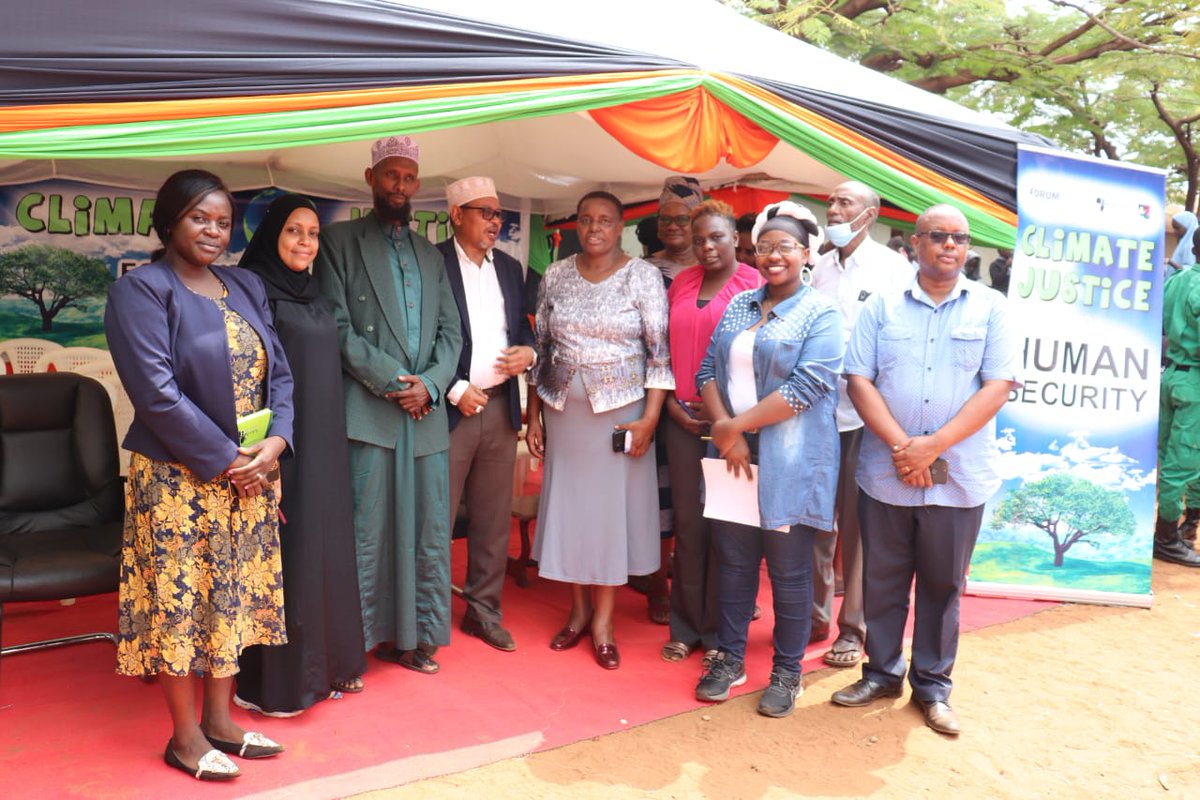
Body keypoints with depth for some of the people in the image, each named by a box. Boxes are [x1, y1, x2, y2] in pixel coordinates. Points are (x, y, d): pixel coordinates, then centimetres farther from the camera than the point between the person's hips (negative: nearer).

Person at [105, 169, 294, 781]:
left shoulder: (246, 287, 11)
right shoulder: (141, 290, -7)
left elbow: (278, 371, 8)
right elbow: (156, 391, -16)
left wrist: (275, 441, -8)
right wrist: (224, 459, -16)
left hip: (250, 473, 6)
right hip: (179, 478, -6)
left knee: (234, 594, 12)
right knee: (180, 598, 4)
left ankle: (219, 719, 28)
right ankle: (185, 736, 19)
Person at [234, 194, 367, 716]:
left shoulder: (312, 297, 14)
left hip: (323, 449, 8)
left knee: (323, 549, 13)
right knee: (284, 555, 0)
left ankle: (323, 662, 28)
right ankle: (273, 682, 14)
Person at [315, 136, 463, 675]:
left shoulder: (430, 255, 20)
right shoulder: (340, 241, 5)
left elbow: (450, 331, 14)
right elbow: (337, 326, -5)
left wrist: (430, 383, -4)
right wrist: (391, 382, -12)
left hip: (428, 410, 5)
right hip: (368, 411, -5)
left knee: (430, 531, 7)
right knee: (367, 532, -2)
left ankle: (418, 634, 19)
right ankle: (357, 640, 10)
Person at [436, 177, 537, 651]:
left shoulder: (510, 268, 14)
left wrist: (528, 351, -1)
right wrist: (457, 390, -13)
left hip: (501, 408, 6)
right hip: (451, 409, -6)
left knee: (494, 519, 12)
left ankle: (484, 611, 25)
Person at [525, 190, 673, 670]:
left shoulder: (643, 276, -4)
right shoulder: (555, 277, 5)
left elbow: (661, 352, -7)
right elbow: (540, 349, 8)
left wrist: (650, 418, -13)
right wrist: (533, 416, 5)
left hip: (621, 412, -3)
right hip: (563, 411, 3)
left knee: (613, 506, 4)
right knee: (569, 505, 9)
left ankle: (603, 620, 16)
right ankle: (579, 609, 26)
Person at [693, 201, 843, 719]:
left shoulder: (820, 313, -4)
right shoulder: (740, 306, 12)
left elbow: (809, 386, -16)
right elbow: (708, 371, 6)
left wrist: (737, 425, -15)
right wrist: (725, 431, -10)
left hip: (790, 461, -4)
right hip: (733, 454, 5)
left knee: (788, 570, 6)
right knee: (733, 560, 12)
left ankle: (787, 671, 22)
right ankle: (730, 658, 27)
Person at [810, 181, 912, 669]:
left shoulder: (893, 268, -1)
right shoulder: (821, 267, 13)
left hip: (866, 413, -4)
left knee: (859, 524, 3)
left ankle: (854, 628, 16)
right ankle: (815, 615, 24)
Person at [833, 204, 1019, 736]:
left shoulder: (990, 308, 3)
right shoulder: (882, 306, 4)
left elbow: (998, 386, -6)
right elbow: (859, 379, -3)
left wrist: (933, 445, -15)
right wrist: (900, 445, -15)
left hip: (958, 476, 0)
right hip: (885, 472, 1)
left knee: (942, 585, 11)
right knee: (882, 580, 11)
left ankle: (932, 684, 27)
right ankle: (881, 673, 29)